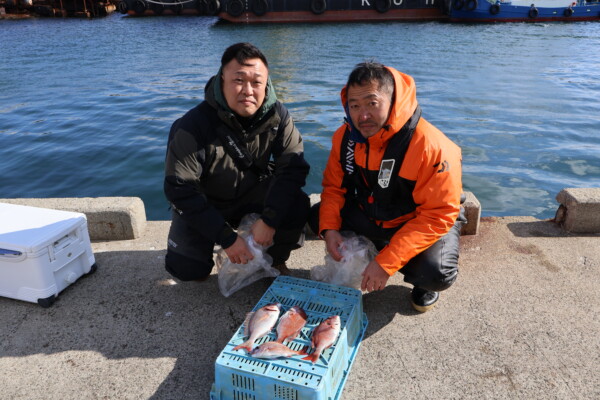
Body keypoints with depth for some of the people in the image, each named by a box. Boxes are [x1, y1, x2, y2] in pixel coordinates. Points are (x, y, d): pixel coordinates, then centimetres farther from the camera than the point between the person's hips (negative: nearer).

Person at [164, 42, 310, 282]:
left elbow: (293, 168, -17)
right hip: (204, 203, -2)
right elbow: (179, 190, -25)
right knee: (187, 269, -17)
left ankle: (275, 260, 5)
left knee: (296, 206, -25)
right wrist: (227, 238, -26)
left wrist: (269, 220, -28)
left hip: (254, 194, 2)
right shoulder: (192, 127, -26)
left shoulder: (277, 116, -17)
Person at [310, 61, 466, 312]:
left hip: (422, 224, -5)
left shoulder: (432, 146, -32)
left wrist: (387, 263, -34)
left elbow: (438, 216, -30)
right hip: (368, 217, 5)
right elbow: (333, 186, -1)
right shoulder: (345, 136, -13)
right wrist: (329, 228, -21)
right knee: (318, 217, -7)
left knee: (436, 274, -32)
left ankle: (423, 282, 7)